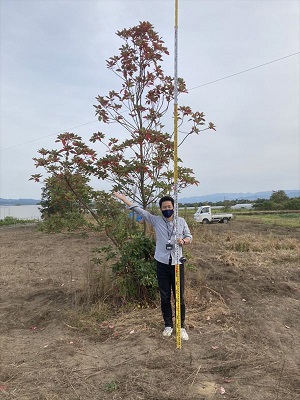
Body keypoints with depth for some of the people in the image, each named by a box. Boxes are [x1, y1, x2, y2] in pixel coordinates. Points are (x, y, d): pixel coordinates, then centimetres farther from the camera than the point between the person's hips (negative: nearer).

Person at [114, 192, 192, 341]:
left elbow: (189, 236, 9)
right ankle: (168, 325, 28)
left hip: (177, 264, 0)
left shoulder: (181, 221, 1)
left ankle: (182, 326, 22)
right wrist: (122, 197, -6)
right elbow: (139, 210, -3)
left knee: (179, 297, 7)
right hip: (162, 264, 1)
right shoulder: (156, 220, -1)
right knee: (165, 297, 12)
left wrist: (184, 241, -16)